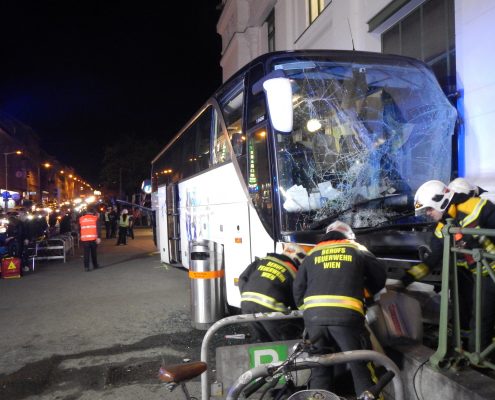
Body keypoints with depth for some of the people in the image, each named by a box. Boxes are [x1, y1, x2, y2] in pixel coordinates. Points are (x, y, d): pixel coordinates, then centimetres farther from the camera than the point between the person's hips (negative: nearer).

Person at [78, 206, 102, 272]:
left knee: (86, 253, 2)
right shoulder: (95, 218, 1)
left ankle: (86, 267, -4)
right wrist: (98, 237, -10)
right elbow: (98, 228, -8)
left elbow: (79, 229, 15)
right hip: (93, 238, -1)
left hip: (84, 238, 1)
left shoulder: (81, 218, 8)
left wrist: (80, 236, 26)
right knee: (93, 252, 13)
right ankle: (95, 265, 22)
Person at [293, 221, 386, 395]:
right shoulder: (357, 250, 18)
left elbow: (298, 289, 20)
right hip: (346, 315, -2)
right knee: (360, 366, 5)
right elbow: (380, 276, 20)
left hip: (314, 315, 3)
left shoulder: (312, 253, 23)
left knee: (320, 368, 13)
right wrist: (364, 292, 36)